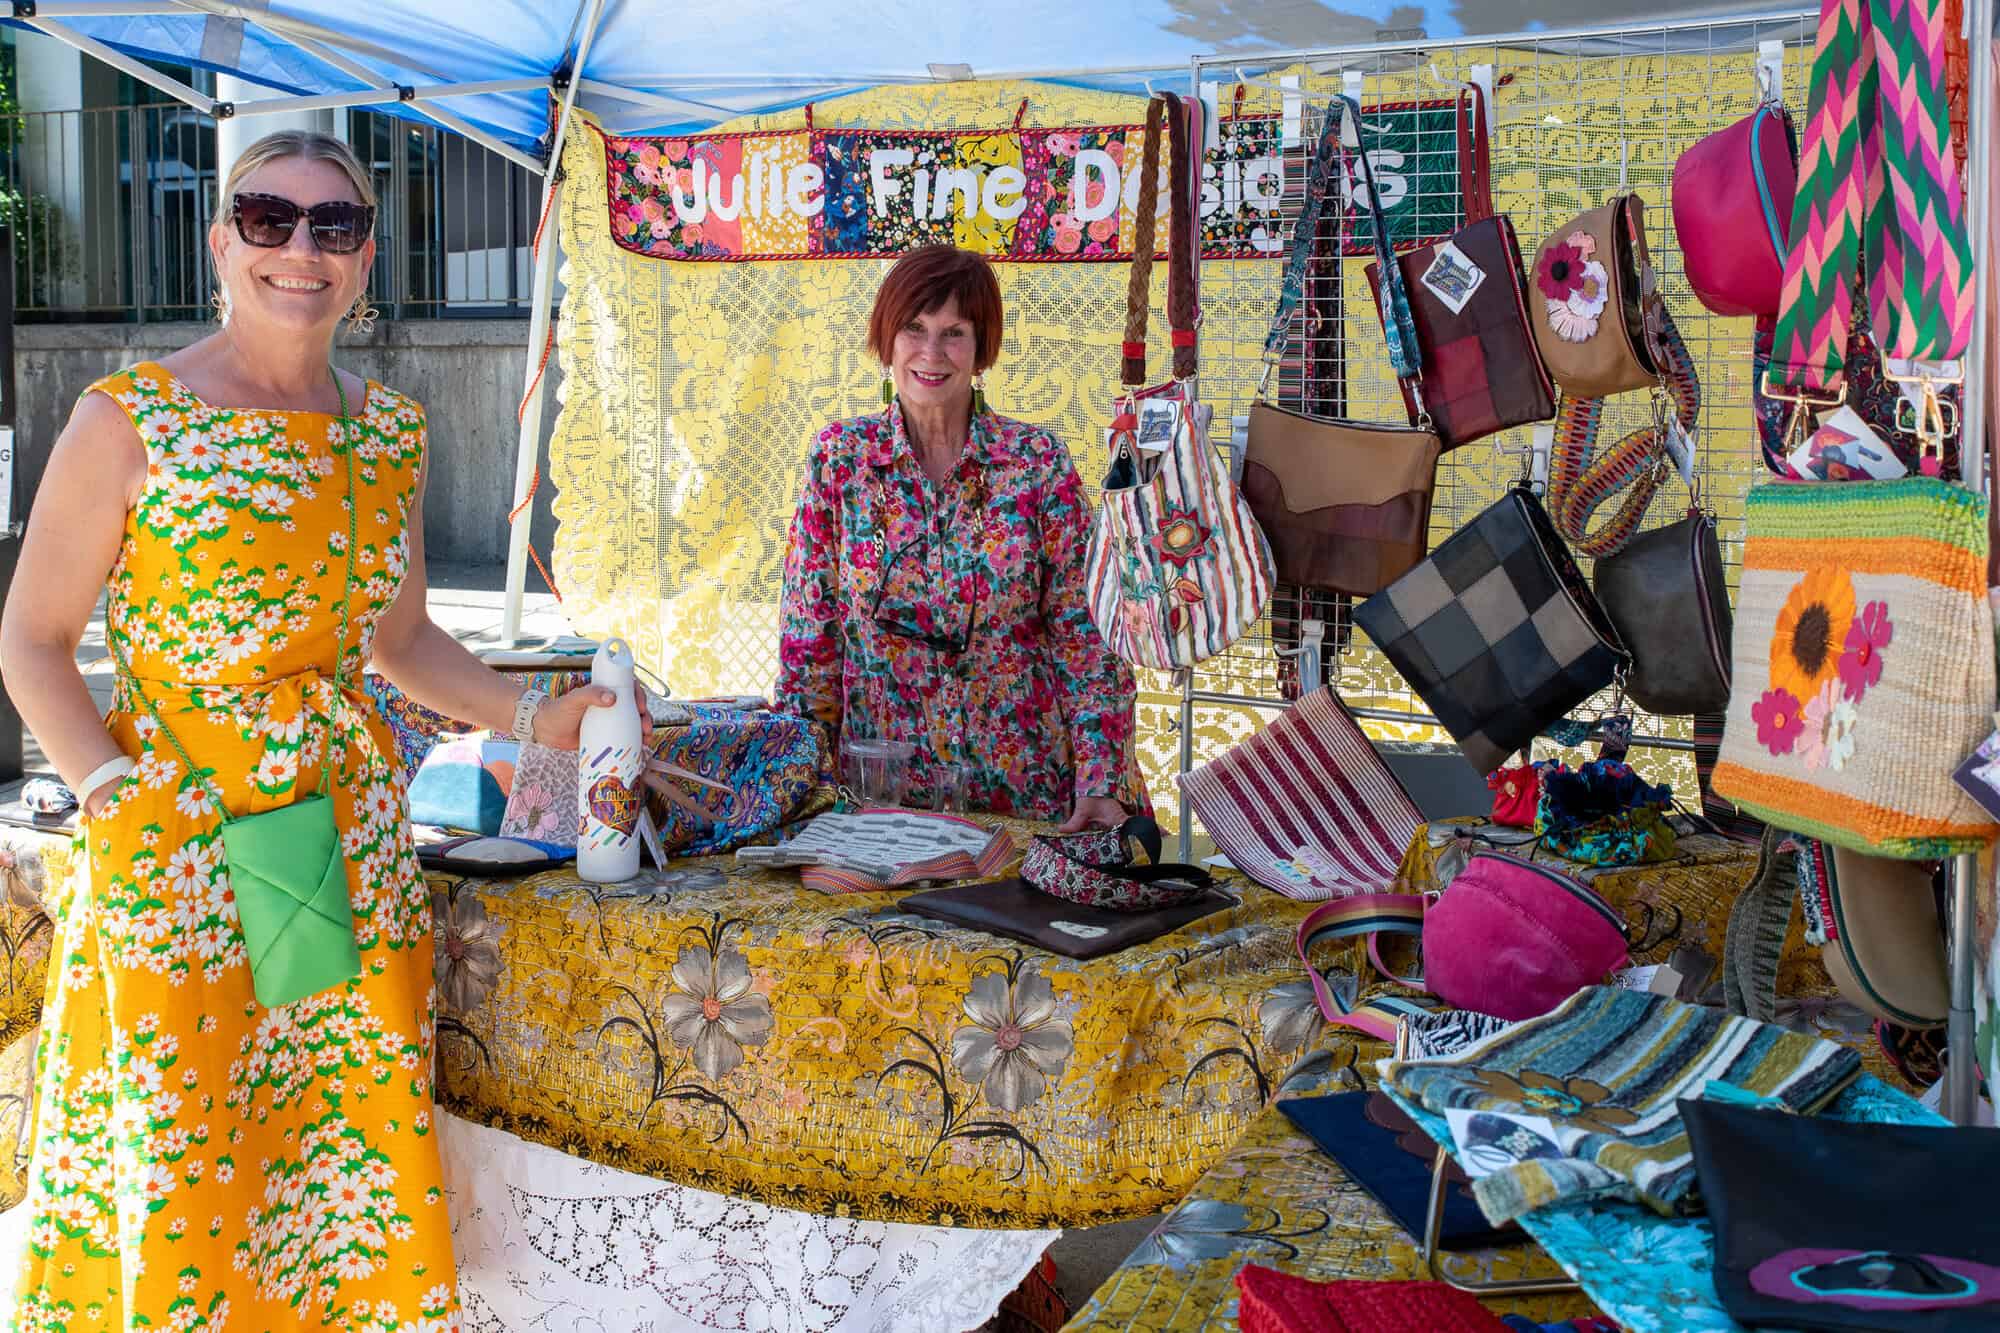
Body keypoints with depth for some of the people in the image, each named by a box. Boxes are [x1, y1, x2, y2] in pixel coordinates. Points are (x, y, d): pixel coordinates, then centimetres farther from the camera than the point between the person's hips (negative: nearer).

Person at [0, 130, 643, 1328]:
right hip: (173, 856, -4)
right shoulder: (130, 419, -5)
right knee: (182, 1190, -1)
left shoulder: (391, 431, 9)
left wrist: (536, 720, 9)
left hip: (358, 847, 4)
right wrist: (117, 796, -13)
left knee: (368, 1168, 5)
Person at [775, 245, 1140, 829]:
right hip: (881, 790, 1)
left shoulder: (1038, 460, -1)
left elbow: (1083, 630, -2)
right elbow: (808, 634, 3)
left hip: (1022, 782, 0)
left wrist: (1100, 783, -10)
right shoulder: (839, 456, 2)